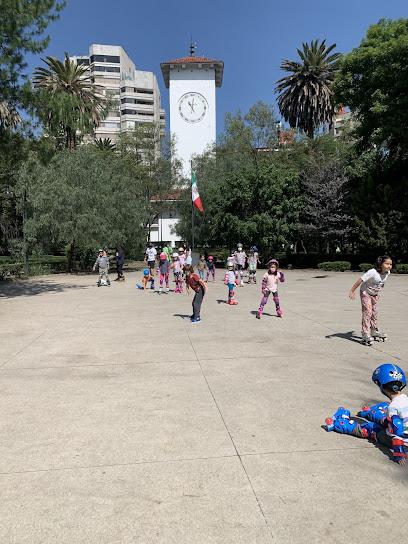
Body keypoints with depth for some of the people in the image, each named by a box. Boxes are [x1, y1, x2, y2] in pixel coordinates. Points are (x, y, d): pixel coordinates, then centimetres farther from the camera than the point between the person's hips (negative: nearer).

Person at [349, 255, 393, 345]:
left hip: (375, 294, 7)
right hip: (366, 293, -6)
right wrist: (352, 291, -30)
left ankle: (374, 330, 28)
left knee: (375, 313, 12)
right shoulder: (373, 272, -34)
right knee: (367, 312, -12)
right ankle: (365, 333, -7)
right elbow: (360, 280, -32)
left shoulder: (387, 272, -13)